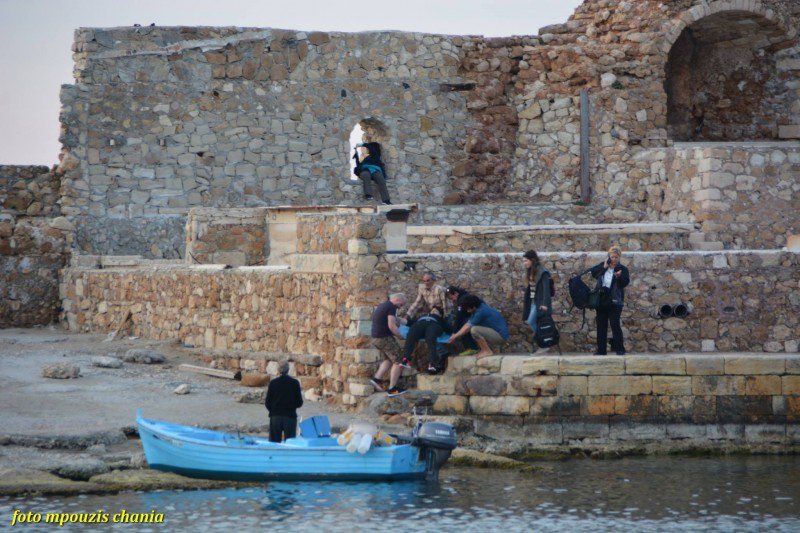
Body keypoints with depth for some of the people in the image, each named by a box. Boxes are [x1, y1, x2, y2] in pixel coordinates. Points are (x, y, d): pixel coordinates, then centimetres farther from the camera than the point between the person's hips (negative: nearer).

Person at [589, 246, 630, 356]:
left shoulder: (622, 269, -2)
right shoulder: (603, 265, 10)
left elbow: (625, 283, -11)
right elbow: (593, 273, 0)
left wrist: (619, 277, -30)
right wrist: (603, 267, -10)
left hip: (615, 301, -5)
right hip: (601, 300, 5)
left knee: (615, 324, -10)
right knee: (601, 325, 7)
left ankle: (620, 349, -4)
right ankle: (601, 349, 13)